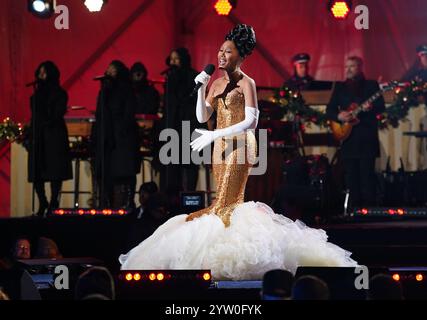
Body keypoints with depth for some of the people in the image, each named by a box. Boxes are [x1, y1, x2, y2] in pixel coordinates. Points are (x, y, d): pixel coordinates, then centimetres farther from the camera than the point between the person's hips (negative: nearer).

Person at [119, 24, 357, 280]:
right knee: (232, 201, 7)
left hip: (240, 144, -7)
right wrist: (201, 89, -4)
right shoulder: (216, 83, 12)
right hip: (220, 146, 7)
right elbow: (203, 117, 10)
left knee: (226, 202, -12)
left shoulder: (246, 83, -8)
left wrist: (213, 135, -20)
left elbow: (251, 121, -17)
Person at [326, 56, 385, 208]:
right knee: (351, 176, 3)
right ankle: (354, 209, 7)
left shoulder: (371, 85, 6)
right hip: (347, 137, 3)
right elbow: (329, 110, 12)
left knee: (367, 174, -8)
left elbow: (381, 107, -1)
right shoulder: (340, 88, 14)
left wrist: (371, 108, -22)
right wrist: (339, 116, -9)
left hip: (367, 137, -3)